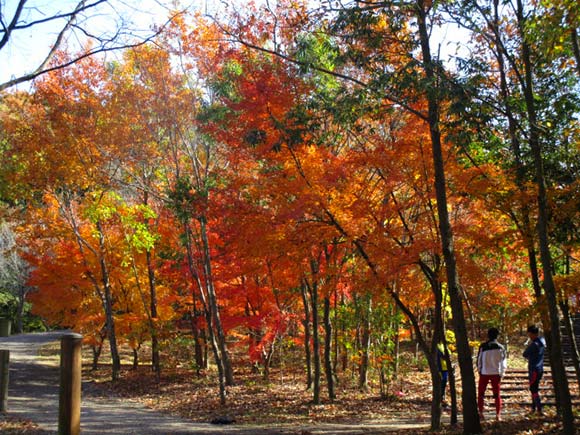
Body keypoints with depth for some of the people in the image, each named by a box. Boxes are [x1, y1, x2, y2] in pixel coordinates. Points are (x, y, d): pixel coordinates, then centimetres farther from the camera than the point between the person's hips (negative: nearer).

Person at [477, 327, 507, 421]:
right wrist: (501, 374, 9)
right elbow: (504, 363, 0)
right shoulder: (501, 348, -4)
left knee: (481, 393, 12)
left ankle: (481, 413, 9)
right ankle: (498, 415, 7)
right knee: (497, 394, 11)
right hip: (496, 373, 1)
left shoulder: (483, 346, -8)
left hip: (484, 373, -1)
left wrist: (479, 371, 11)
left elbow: (479, 360, -2)